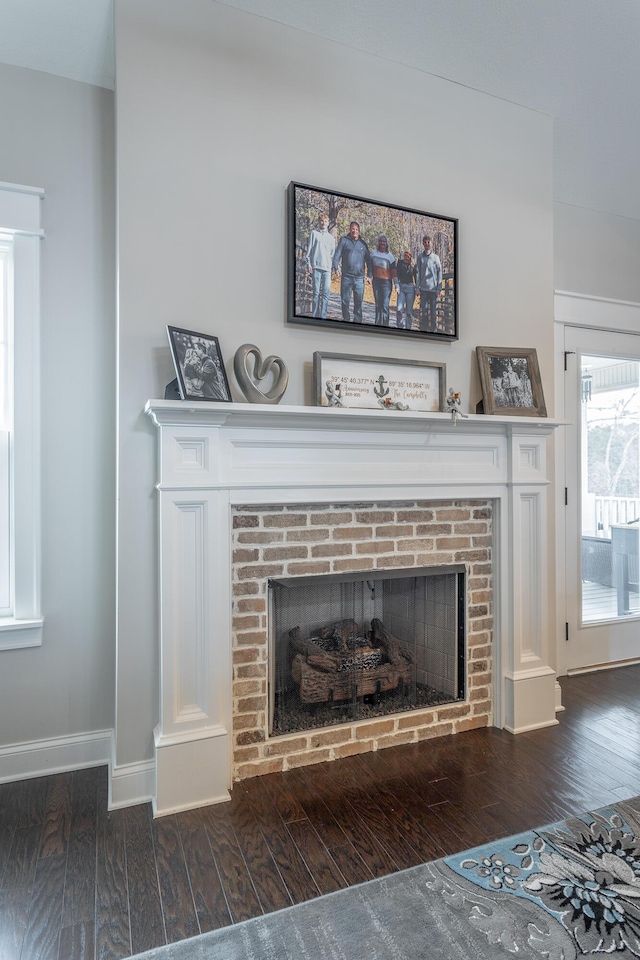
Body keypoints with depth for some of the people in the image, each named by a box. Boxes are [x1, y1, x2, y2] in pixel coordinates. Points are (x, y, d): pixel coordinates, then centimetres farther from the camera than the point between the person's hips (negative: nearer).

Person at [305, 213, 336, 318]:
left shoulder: (331, 237, 20)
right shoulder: (314, 233, 12)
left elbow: (333, 253, 18)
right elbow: (309, 249, 8)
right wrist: (308, 263, -2)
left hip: (327, 267, 2)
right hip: (316, 266, -2)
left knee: (326, 292, -5)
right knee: (316, 292, -5)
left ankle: (323, 316, -4)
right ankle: (315, 315, -4)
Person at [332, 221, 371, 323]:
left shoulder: (363, 244, 15)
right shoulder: (344, 240, 9)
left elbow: (368, 260, 17)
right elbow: (337, 255, 2)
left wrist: (369, 274, 7)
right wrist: (336, 267, -14)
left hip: (359, 277, 1)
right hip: (346, 276, -1)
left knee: (359, 301, -2)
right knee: (345, 300, 2)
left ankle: (357, 320, 3)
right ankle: (346, 319, 13)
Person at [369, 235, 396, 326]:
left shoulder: (390, 256, -5)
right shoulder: (374, 253, 6)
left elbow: (393, 271, -7)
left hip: (386, 282, -4)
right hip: (376, 281, 4)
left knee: (385, 306, -9)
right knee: (377, 305, 10)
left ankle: (385, 325, -6)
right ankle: (378, 324, 17)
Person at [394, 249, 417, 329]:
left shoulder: (413, 265, 3)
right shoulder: (400, 263, 6)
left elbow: (415, 278, 6)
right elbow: (396, 275, 6)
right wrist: (397, 286, -4)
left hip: (410, 288, -1)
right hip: (401, 287, 1)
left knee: (409, 310, 1)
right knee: (399, 309, -10)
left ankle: (408, 328, 9)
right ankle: (400, 327, 1)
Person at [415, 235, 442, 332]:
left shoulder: (436, 257, 4)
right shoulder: (420, 256, 5)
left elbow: (439, 273, 3)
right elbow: (417, 272, 5)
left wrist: (439, 288, -4)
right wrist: (418, 287, -1)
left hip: (433, 288, 0)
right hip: (423, 288, 0)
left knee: (434, 310, 2)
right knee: (423, 310, 0)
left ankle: (433, 330, 10)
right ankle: (423, 330, 6)